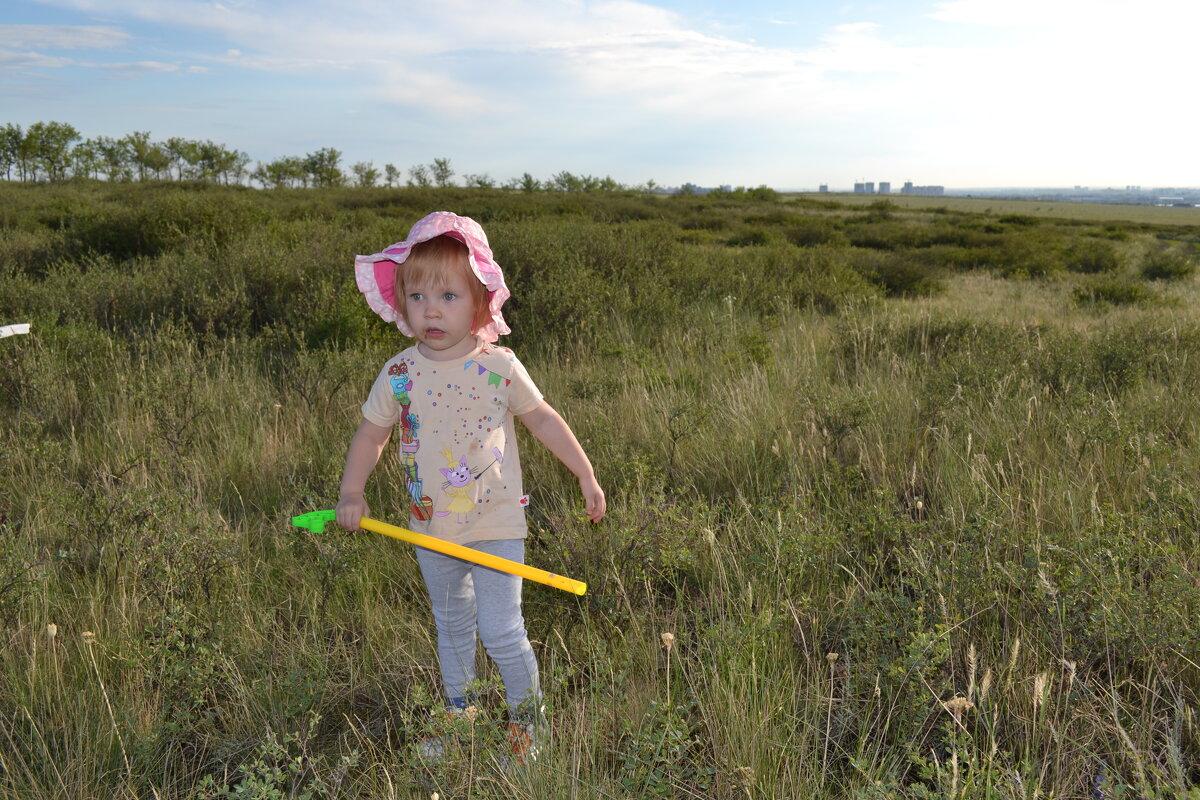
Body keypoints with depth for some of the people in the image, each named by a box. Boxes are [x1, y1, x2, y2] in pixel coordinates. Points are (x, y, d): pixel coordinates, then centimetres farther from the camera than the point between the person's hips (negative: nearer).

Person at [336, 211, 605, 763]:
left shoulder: (499, 367, -12)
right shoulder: (399, 374, -7)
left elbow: (543, 419, -1)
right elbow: (371, 433, 6)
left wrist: (586, 475, 0)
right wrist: (351, 493, -5)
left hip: (495, 525, -3)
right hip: (432, 529, 3)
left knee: (501, 633, -3)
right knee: (452, 629, 21)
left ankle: (526, 724, 22)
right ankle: (458, 720, 42)